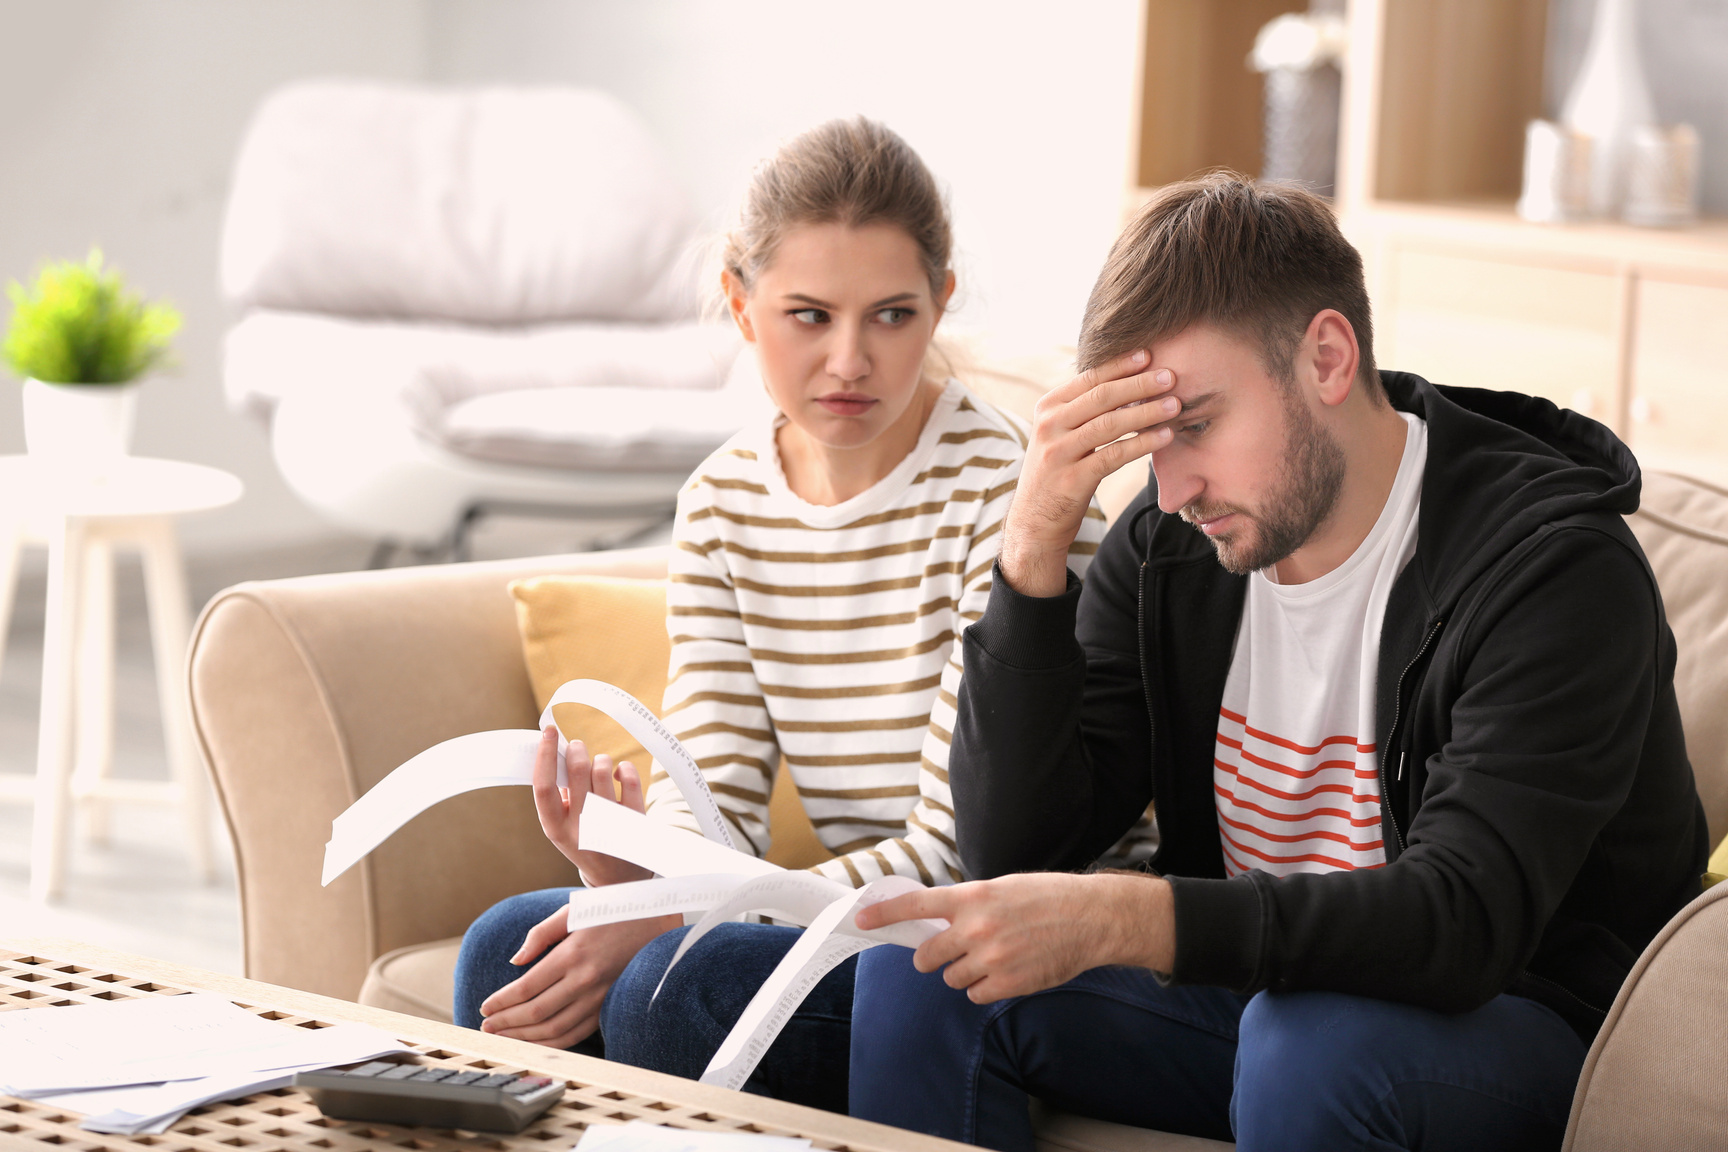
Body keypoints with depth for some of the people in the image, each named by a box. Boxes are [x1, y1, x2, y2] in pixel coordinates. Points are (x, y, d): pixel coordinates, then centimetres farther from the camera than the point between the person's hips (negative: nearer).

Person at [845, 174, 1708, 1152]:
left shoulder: (1555, 568, -20)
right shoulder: (1169, 544, -1)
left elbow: (1462, 922, -32)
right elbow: (1016, 845, -6)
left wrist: (1121, 919, -42)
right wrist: (1033, 546, -19)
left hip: (1520, 1027, -6)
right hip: (1253, 992, 6)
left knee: (1308, 1037, -37)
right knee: (918, 974, -12)